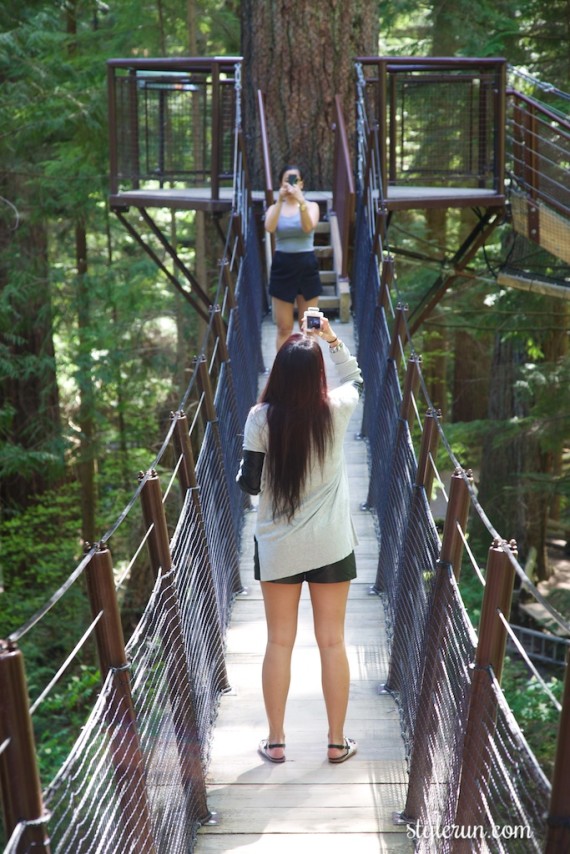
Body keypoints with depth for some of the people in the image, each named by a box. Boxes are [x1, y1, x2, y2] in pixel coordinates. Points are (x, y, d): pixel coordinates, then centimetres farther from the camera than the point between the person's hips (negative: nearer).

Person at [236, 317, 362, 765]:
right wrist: (332, 338, 21)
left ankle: (276, 740, 20)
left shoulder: (262, 418, -13)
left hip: (277, 547, 0)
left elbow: (249, 483, -6)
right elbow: (356, 376, 14)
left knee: (279, 643, 11)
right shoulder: (336, 410, -9)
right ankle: (338, 741, 19)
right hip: (331, 545, 0)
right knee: (333, 643, 10)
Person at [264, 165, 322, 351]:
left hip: (307, 266, 0)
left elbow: (308, 227, -19)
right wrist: (280, 200, -26)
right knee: (284, 328, 3)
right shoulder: (274, 208, 6)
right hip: (282, 266, 1)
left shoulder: (311, 206, 4)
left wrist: (301, 201, -32)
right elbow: (269, 228, -17)